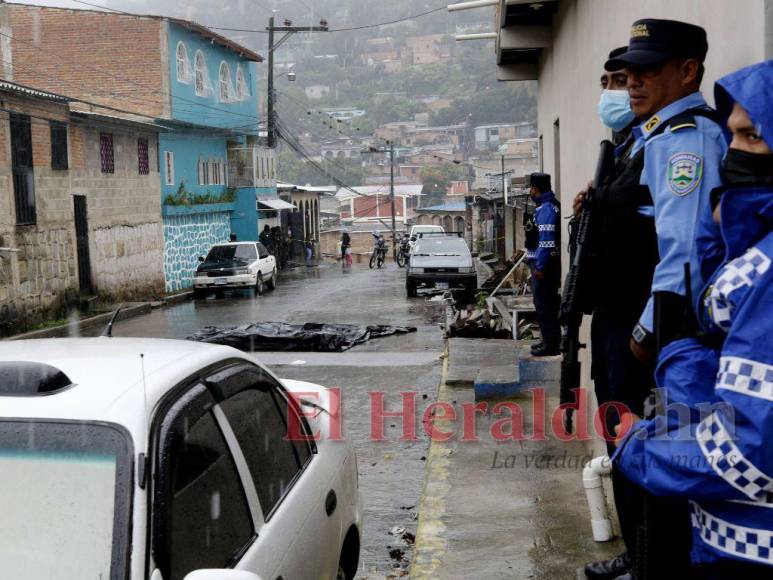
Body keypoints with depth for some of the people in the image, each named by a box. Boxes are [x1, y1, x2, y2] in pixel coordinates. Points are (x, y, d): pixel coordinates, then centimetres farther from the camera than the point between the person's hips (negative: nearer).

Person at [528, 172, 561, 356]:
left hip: (544, 264, -10)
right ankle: (551, 340, 25)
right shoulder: (548, 205, 16)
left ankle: (551, 344, -2)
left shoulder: (546, 208, -16)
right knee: (549, 303, 16)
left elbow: (547, 240, -23)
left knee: (544, 304, -6)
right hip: (546, 263, 10)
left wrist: (540, 266, -22)